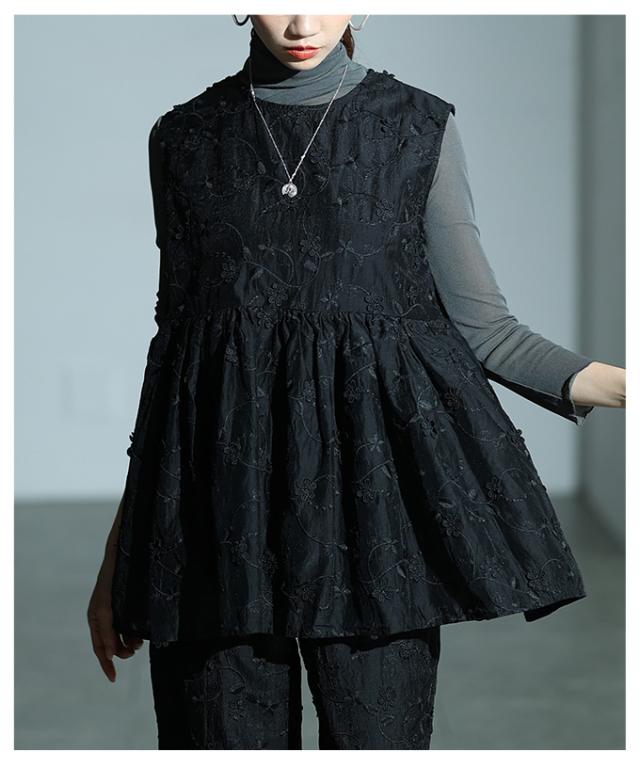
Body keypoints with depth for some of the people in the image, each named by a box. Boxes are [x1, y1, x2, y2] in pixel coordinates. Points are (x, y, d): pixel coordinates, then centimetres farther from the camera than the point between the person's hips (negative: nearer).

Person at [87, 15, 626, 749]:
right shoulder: (185, 138, 7)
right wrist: (120, 550, 10)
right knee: (225, 735, 1)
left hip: (374, 480, -1)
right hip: (223, 495, 1)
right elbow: (174, 331, 10)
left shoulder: (420, 129, 4)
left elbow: (481, 323, 4)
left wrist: (619, 385, -13)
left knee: (380, 733, -2)